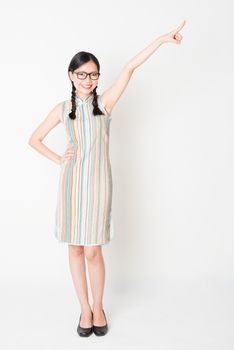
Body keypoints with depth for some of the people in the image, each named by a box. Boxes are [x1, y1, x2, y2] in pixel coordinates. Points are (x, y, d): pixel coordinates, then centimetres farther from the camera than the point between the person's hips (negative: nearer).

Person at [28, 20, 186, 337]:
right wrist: (59, 159, 3)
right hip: (71, 181, 2)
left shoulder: (105, 103, -1)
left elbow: (129, 69, -13)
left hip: (98, 182, -2)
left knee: (93, 251, 0)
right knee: (75, 249, 8)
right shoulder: (63, 109, 4)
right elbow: (34, 139, 13)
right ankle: (85, 309, 27)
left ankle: (98, 308, 25)